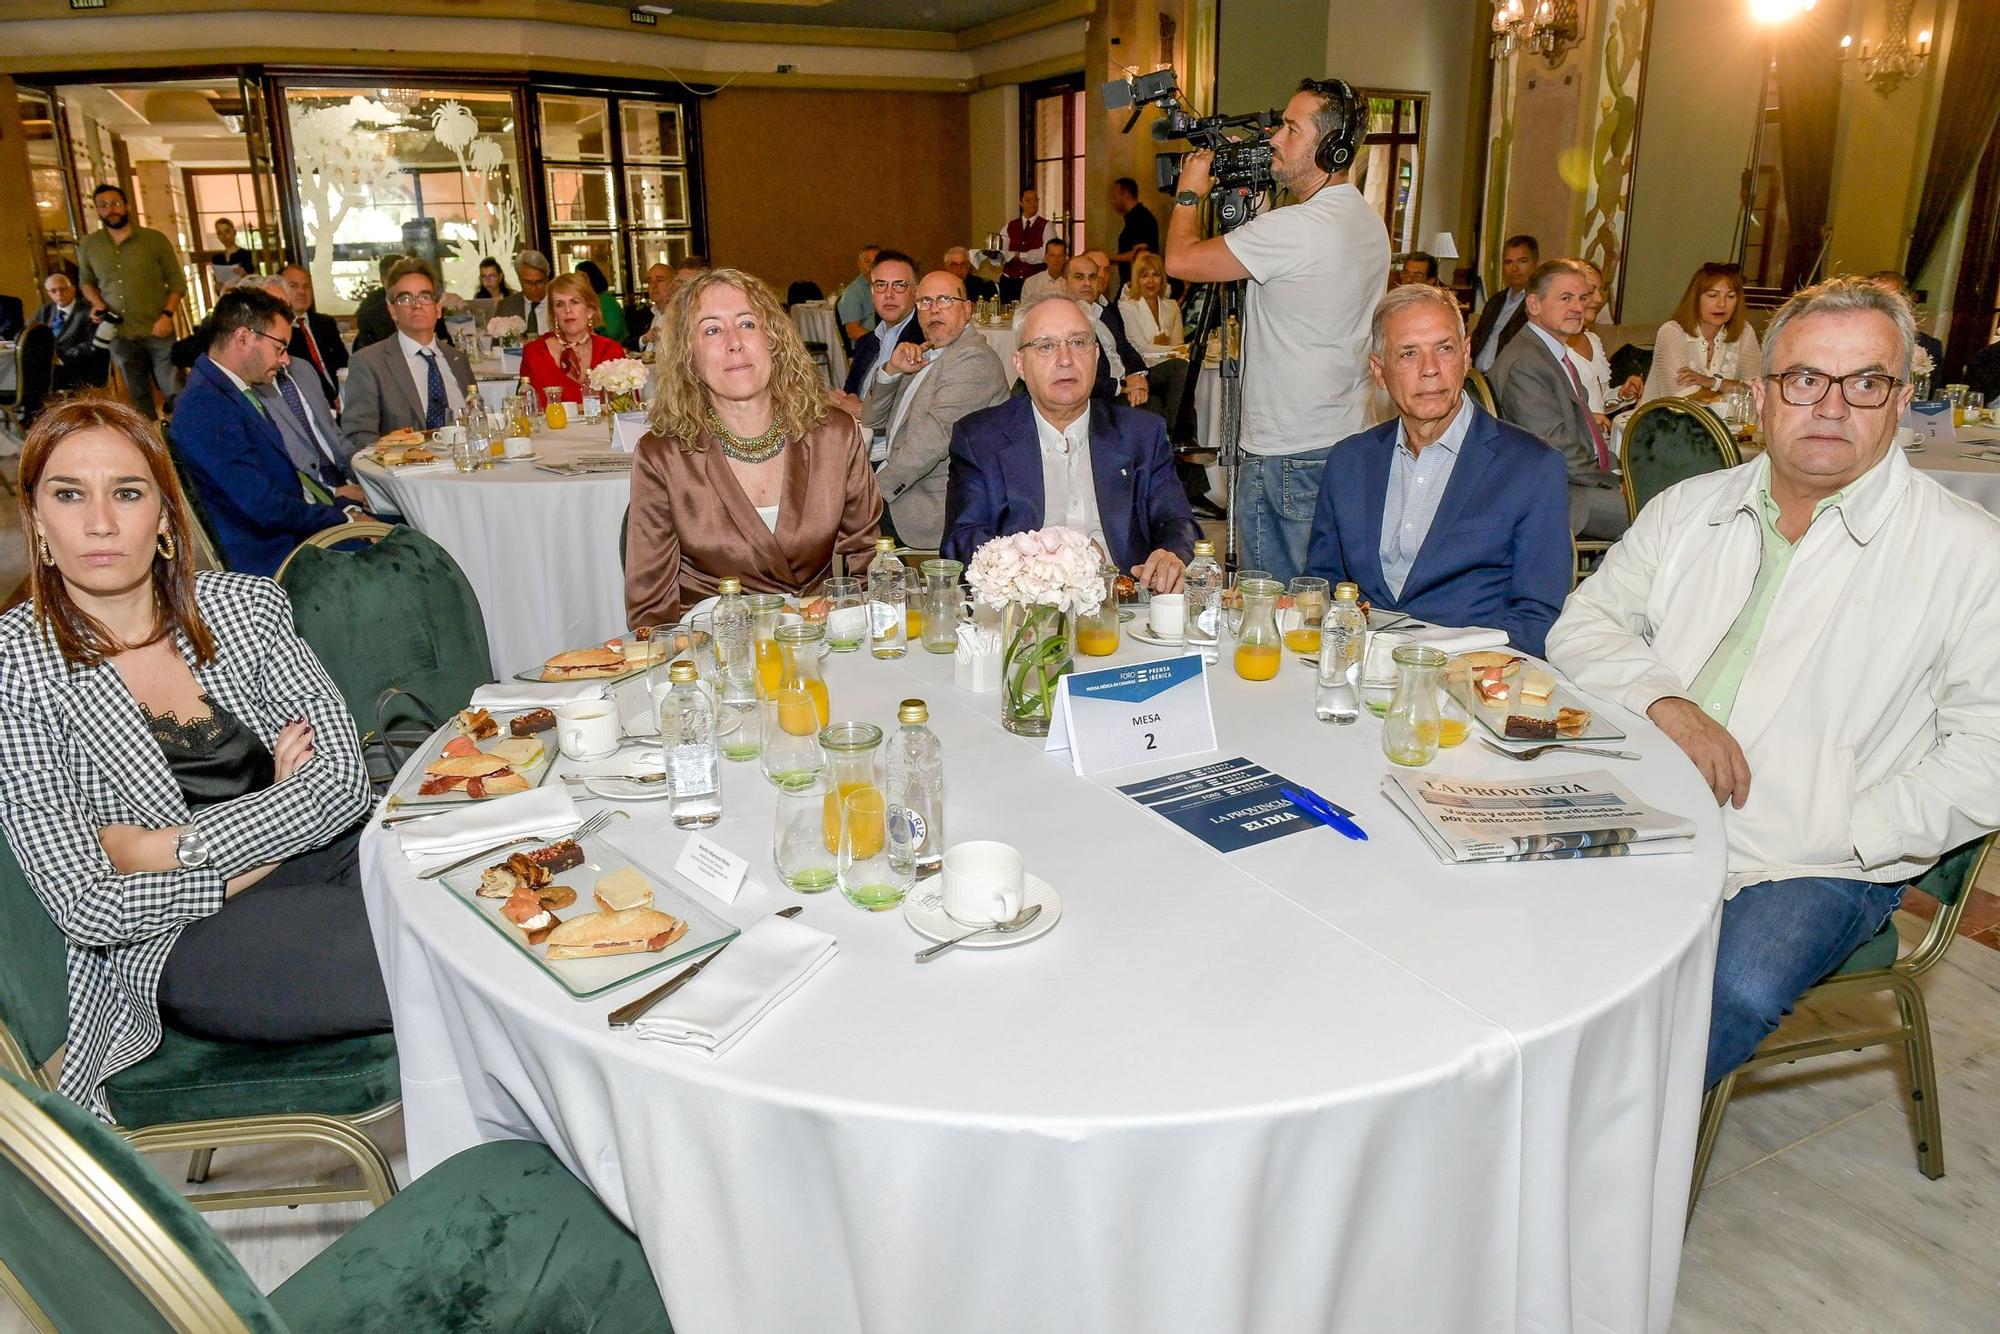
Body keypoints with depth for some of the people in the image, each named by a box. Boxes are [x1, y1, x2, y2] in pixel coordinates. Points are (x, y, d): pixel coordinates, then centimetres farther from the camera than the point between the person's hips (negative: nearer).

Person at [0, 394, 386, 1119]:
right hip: (179, 943, -4)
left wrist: (169, 848, -11)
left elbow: (344, 777, -2)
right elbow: (85, 909, -9)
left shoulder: (245, 606, 8)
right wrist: (278, 822, -7)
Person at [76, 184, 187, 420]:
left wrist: (167, 314, -14)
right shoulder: (88, 245, 5)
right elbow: (86, 281, 19)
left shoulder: (155, 240, -3)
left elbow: (177, 283, -1)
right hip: (119, 337, 3)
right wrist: (96, 303, -1)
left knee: (173, 392, -2)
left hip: (157, 332, -3)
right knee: (139, 398, 13)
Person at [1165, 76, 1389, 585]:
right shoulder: (1369, 222, 11)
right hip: (1350, 443, 10)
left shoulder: (1296, 227, -20)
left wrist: (1190, 192, 4)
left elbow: (1181, 260, -15)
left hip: (1288, 457, -10)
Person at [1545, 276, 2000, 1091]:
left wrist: (1837, 836, -15)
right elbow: (1584, 626, 11)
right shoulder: (1687, 510, 13)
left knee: (1736, 989, -33)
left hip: (1817, 869, -3)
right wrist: (1663, 698, -9)